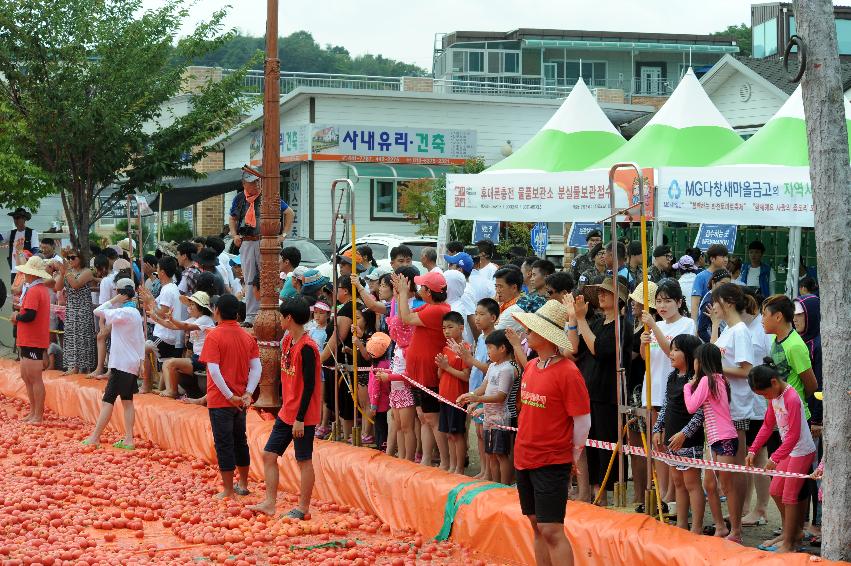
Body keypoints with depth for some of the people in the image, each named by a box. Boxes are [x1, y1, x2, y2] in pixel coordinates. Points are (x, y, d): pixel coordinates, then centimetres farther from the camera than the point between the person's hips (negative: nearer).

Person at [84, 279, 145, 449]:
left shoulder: (124, 312, -16)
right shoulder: (135, 312, 13)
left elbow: (98, 311, -19)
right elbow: (141, 339, 16)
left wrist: (113, 301, -9)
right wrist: (140, 360, 18)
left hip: (121, 364, -9)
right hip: (132, 363, 9)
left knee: (108, 400, -6)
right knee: (127, 400, 8)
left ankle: (94, 438, -4)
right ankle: (129, 439, 5)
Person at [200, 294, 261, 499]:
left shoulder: (214, 336, -12)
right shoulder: (247, 337, 5)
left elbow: (214, 370, -20)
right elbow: (257, 368, -1)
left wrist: (229, 395, -16)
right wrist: (248, 393, -5)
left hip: (220, 400, -6)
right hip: (241, 400, 6)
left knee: (224, 443, 1)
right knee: (240, 441, 17)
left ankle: (228, 490, 5)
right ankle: (243, 485, 26)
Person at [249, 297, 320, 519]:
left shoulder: (307, 347, -19)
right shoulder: (288, 341, 9)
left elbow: (309, 385, -20)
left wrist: (300, 418, -20)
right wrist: (286, 405, 18)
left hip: (302, 416, -9)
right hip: (286, 412, 9)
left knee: (304, 460, 1)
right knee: (269, 455, 9)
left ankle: (303, 509, 10)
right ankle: (270, 503, 15)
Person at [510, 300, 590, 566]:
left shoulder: (567, 372, -16)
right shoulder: (530, 366, 7)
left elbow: (583, 421, -12)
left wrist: (572, 456, -2)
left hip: (552, 463, -8)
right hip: (524, 458, 8)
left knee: (551, 530, -9)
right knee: (537, 525, 13)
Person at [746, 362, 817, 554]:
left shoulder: (792, 399, -25)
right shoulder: (774, 397, 3)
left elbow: (794, 435, -25)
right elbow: (768, 425, 10)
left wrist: (775, 458, -27)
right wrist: (753, 450, 2)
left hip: (802, 451, -9)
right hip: (789, 451, 9)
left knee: (790, 496, -5)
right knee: (775, 491, 14)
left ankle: (789, 544, 3)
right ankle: (790, 533, 28)